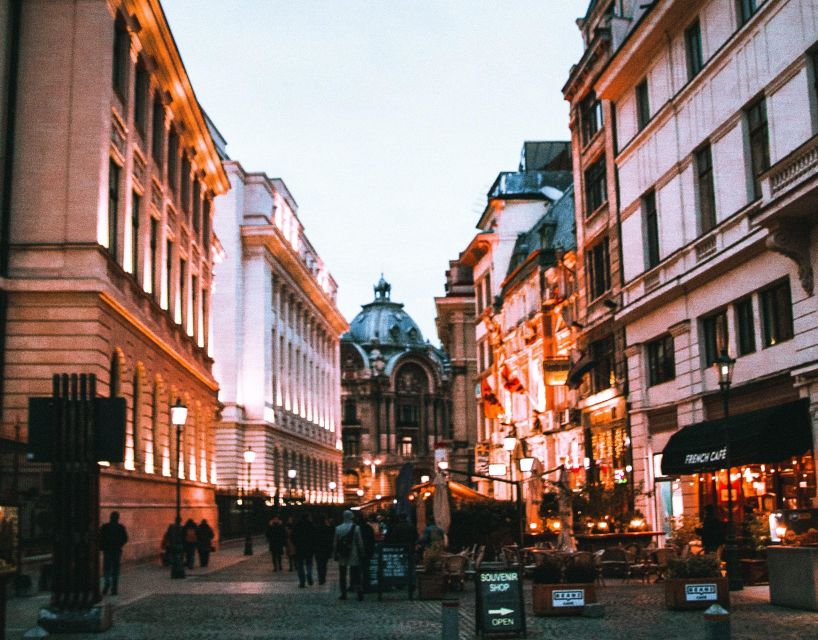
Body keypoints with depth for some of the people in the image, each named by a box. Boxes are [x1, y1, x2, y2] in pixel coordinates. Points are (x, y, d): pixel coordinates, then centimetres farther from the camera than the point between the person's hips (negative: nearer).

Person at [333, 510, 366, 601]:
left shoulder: (338, 528, -2)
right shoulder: (356, 528, -9)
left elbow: (335, 543, 2)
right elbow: (360, 542, -6)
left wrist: (335, 554, 11)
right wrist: (361, 554, 2)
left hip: (342, 556, 2)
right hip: (354, 556, -2)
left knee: (342, 576, 11)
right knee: (356, 575, 2)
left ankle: (343, 594, 11)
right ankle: (360, 594, -4)